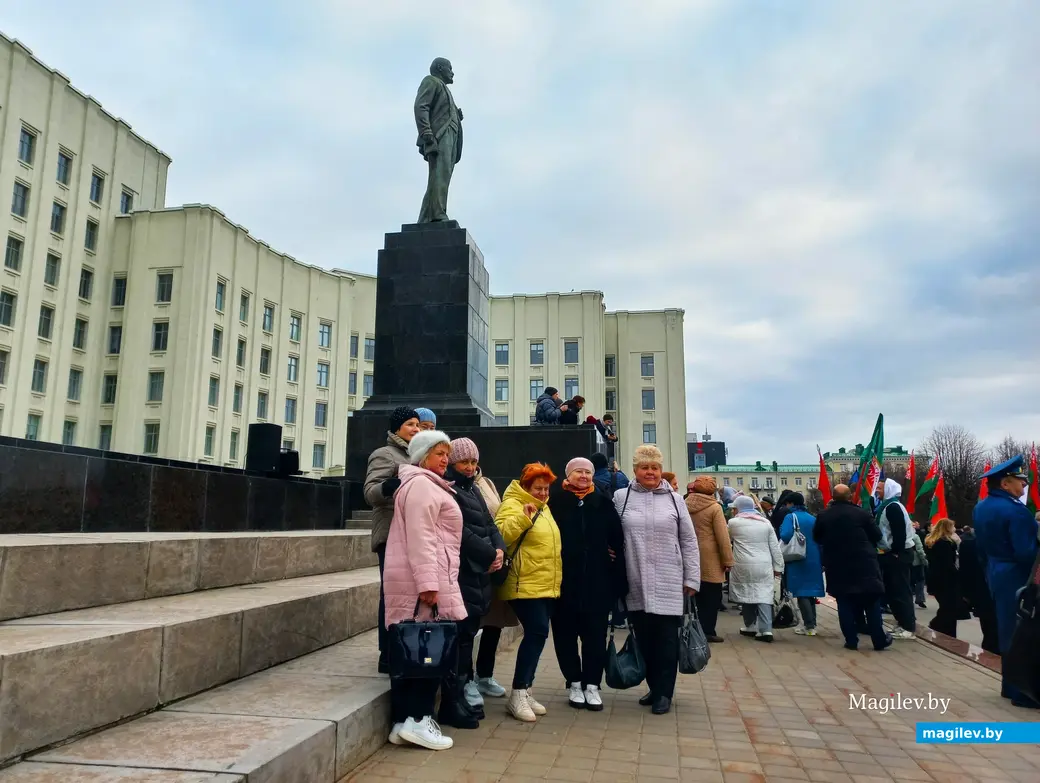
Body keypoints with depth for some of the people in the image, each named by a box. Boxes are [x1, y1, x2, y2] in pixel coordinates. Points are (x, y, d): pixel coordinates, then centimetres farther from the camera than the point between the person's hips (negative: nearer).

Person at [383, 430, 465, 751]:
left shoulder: (426, 485, 26)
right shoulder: (421, 484, -9)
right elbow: (420, 536, -19)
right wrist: (428, 582, -24)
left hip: (415, 579, 10)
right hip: (421, 579, -10)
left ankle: (403, 719, 11)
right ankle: (417, 719, -4)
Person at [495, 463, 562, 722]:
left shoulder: (544, 508, 19)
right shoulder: (513, 504, -9)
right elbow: (500, 535, -24)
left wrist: (555, 581, 23)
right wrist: (523, 517, -33)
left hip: (548, 585, 9)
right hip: (525, 585, -9)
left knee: (537, 634, 9)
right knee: (537, 632, -15)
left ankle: (525, 690, 17)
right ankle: (517, 694, -8)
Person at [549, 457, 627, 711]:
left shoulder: (603, 501, 5)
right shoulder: (555, 500, -3)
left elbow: (617, 537, 8)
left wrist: (615, 564, 2)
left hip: (597, 579, 1)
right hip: (564, 578, -1)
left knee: (595, 633, 6)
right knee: (566, 632, 8)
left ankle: (592, 684, 17)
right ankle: (574, 683, 22)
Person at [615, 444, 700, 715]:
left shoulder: (674, 499, 5)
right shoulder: (621, 497, 3)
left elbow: (689, 542, 6)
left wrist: (692, 579, 2)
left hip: (669, 584, -1)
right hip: (636, 584, 1)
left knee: (667, 639, 0)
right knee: (644, 637, 10)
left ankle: (664, 692, 11)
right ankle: (654, 687, 25)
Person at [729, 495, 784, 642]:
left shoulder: (734, 522, 0)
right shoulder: (765, 522, 10)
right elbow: (775, 547, 9)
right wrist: (777, 566, 13)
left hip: (743, 566, -2)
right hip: (764, 566, 3)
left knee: (746, 593, 10)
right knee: (763, 596, 1)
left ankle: (750, 626, 19)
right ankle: (766, 629, -8)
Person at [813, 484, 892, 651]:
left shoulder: (823, 515, -3)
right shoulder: (862, 513, -9)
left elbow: (816, 538, 9)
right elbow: (877, 535, 1)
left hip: (837, 567, 2)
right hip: (864, 564, -1)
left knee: (845, 604, 6)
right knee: (872, 602, 9)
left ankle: (851, 640, 7)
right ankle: (879, 640, 13)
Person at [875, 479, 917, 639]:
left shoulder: (893, 507, -16)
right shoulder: (888, 506, 16)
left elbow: (899, 532, -23)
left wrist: (895, 552, -20)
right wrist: (892, 553, 14)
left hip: (898, 555, -11)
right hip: (893, 554, 11)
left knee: (900, 591, -7)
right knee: (892, 590, 14)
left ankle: (908, 627, -2)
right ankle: (903, 623, 21)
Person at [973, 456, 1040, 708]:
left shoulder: (980, 508, 8)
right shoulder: (1014, 510, -21)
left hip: (997, 575, 9)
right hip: (1017, 578, -9)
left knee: (1007, 630, 18)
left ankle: (1011, 685, 27)